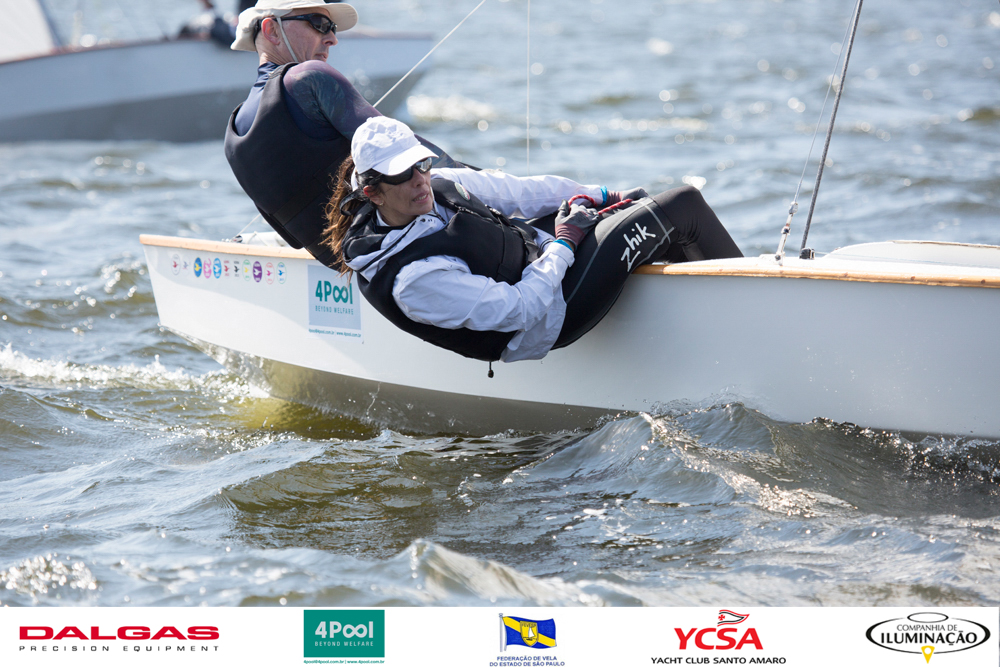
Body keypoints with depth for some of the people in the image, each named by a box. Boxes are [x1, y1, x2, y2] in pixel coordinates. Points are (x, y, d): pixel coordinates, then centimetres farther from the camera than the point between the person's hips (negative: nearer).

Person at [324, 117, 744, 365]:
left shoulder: (439, 186, -9)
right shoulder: (411, 280, -34)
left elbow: (521, 192, 4)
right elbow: (520, 310, -30)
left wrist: (601, 196, 9)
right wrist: (563, 244, -19)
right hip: (551, 314, -9)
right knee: (682, 207, -6)